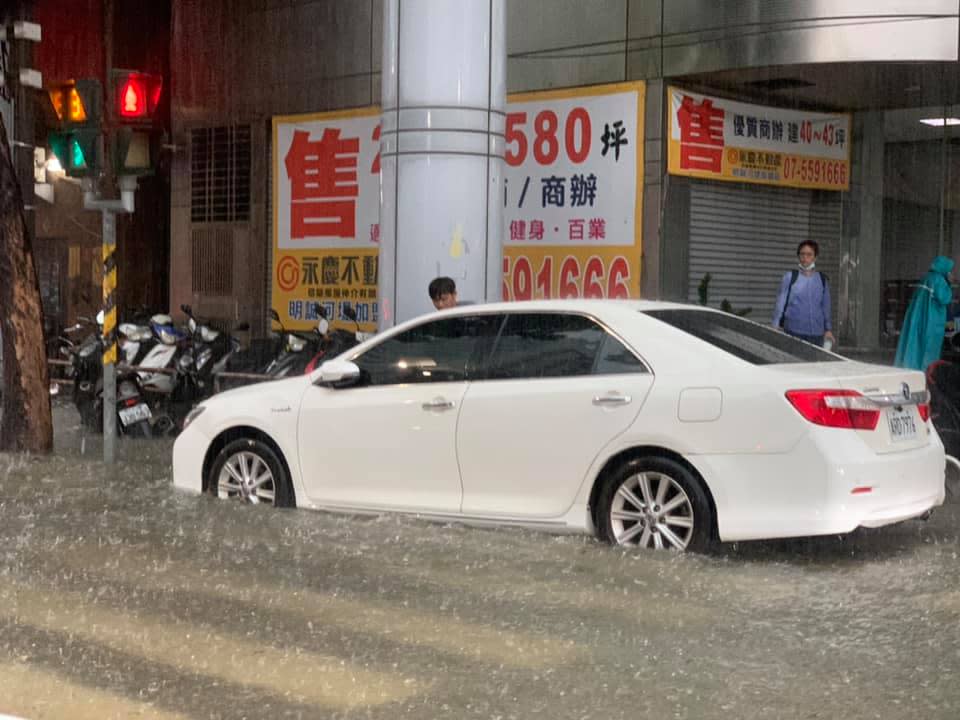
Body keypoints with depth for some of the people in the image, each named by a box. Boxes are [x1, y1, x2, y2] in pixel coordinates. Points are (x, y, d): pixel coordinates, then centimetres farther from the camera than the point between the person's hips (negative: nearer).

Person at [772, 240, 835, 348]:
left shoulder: (822, 279, 10)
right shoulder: (790, 277, 2)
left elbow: (825, 306, 16)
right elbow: (781, 302, 3)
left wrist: (828, 329, 16)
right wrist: (775, 327, 0)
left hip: (817, 332, 3)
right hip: (794, 331, -3)